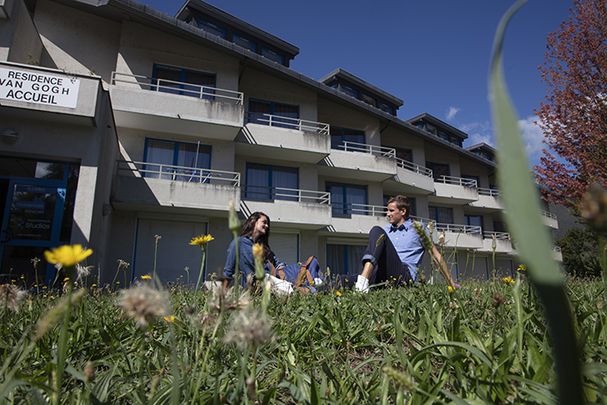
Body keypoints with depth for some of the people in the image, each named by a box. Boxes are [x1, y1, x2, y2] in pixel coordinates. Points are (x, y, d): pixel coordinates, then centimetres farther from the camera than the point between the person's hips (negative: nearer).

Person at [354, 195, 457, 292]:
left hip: (404, 276, -4)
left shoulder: (417, 228, 14)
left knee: (377, 232, -23)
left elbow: (436, 256, 14)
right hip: (382, 278, 4)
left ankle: (364, 278, -43)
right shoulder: (386, 230, 26)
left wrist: (451, 283, 14)